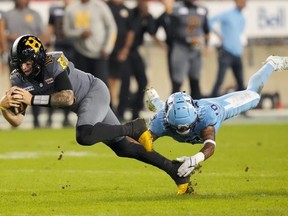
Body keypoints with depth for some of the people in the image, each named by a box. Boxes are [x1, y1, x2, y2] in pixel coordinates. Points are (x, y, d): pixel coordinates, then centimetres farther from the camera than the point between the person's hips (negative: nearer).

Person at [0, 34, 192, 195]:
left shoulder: (54, 62, -28)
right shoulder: (19, 79, -10)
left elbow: (68, 98, -36)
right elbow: (18, 121, -14)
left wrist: (33, 99, -39)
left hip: (94, 92, -7)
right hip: (82, 104, 7)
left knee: (84, 136, -35)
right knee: (123, 147, 5)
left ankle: (133, 129, -13)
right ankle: (174, 170, 14)